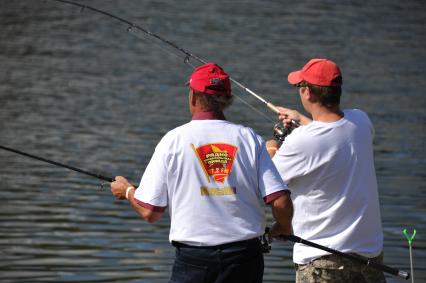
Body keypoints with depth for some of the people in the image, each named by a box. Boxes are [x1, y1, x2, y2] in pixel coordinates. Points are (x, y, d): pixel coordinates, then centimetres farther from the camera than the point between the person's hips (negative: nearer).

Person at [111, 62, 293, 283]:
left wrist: (126, 190, 19)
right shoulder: (249, 138, 1)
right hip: (245, 256, 2)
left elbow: (149, 212, -2)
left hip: (194, 257, -2)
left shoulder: (173, 140, -2)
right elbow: (281, 202, -5)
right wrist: (283, 227, 17)